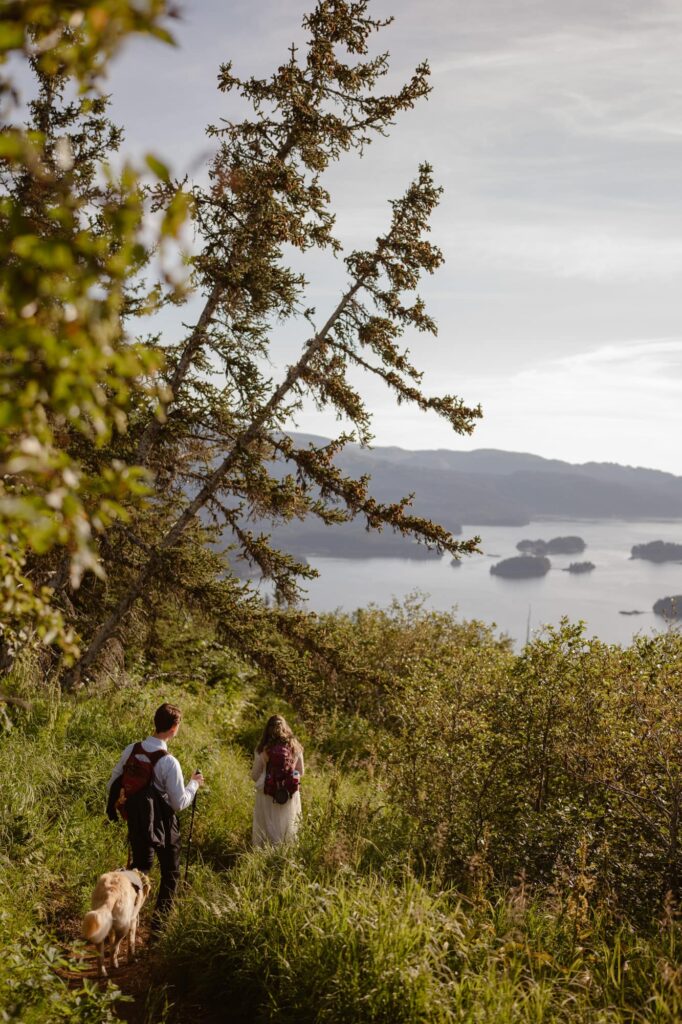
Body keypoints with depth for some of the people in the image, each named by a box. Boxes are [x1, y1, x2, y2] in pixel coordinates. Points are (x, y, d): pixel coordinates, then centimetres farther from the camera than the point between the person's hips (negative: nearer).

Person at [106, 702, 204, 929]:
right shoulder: (169, 762, -23)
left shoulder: (131, 750, -8)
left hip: (136, 820, 4)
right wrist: (194, 783, 0)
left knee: (140, 866, 23)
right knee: (170, 873, 16)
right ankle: (160, 920, 19)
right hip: (163, 824, -4)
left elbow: (112, 785, 1)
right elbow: (180, 803, -16)